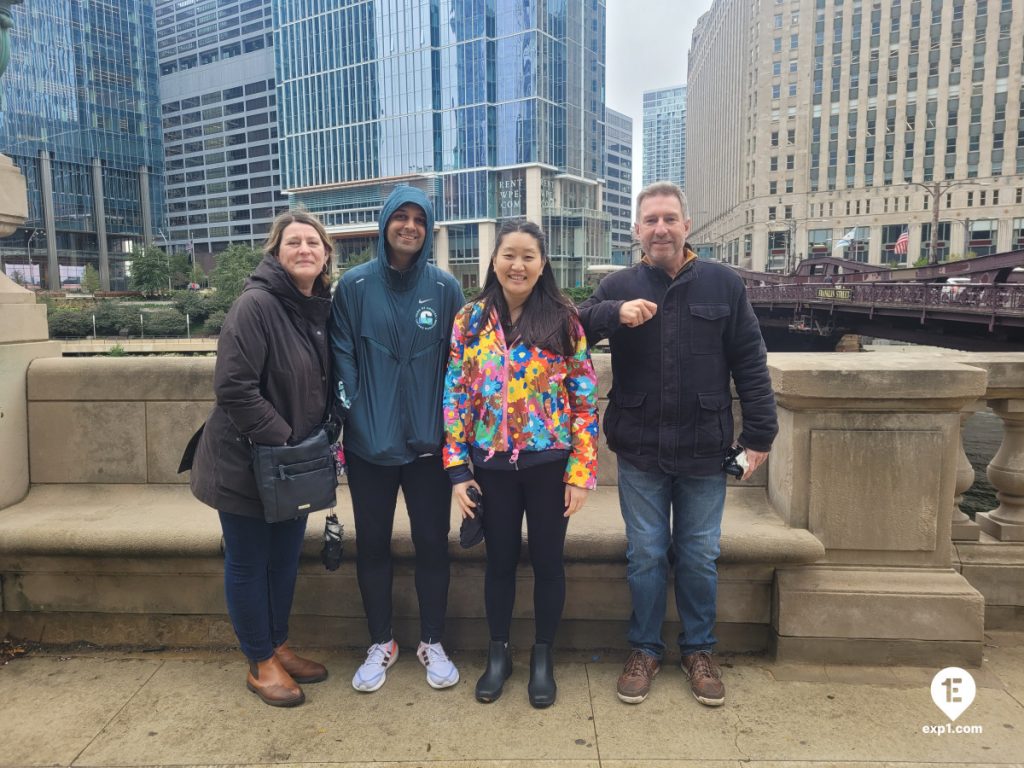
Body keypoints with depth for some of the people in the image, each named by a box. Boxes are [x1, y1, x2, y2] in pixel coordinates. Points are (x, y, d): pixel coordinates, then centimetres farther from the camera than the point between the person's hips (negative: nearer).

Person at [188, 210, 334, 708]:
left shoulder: (323, 308, 4)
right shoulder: (255, 305, -19)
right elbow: (233, 387, -25)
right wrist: (281, 439, -21)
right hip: (246, 463, -7)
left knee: (285, 560, 19)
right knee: (248, 564, 10)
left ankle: (279, 647, 38)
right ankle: (260, 663, 27)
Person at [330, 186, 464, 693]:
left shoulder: (445, 288, 0)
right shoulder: (354, 286, -1)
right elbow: (342, 357, -1)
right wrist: (355, 417, -9)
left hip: (428, 442, 0)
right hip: (369, 444, 0)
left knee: (432, 543, 10)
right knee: (372, 545, 12)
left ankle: (432, 643, 30)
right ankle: (380, 643, 32)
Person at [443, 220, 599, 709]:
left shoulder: (564, 320, -3)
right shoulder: (471, 319, 0)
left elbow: (584, 398, -3)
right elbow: (455, 395, 1)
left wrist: (581, 470, -7)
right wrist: (457, 468, -4)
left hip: (548, 461, -1)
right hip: (492, 462, 1)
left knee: (547, 560, 11)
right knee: (500, 560, 14)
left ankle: (543, 656, 32)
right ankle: (498, 653, 34)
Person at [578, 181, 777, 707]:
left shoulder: (723, 284, 1)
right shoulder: (618, 287, 2)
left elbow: (750, 363, 1)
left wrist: (759, 433, -2)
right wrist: (614, 313, -28)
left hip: (704, 451, 0)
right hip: (640, 451, 0)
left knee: (699, 557, 13)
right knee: (646, 556, 11)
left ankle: (699, 650, 33)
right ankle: (644, 649, 30)